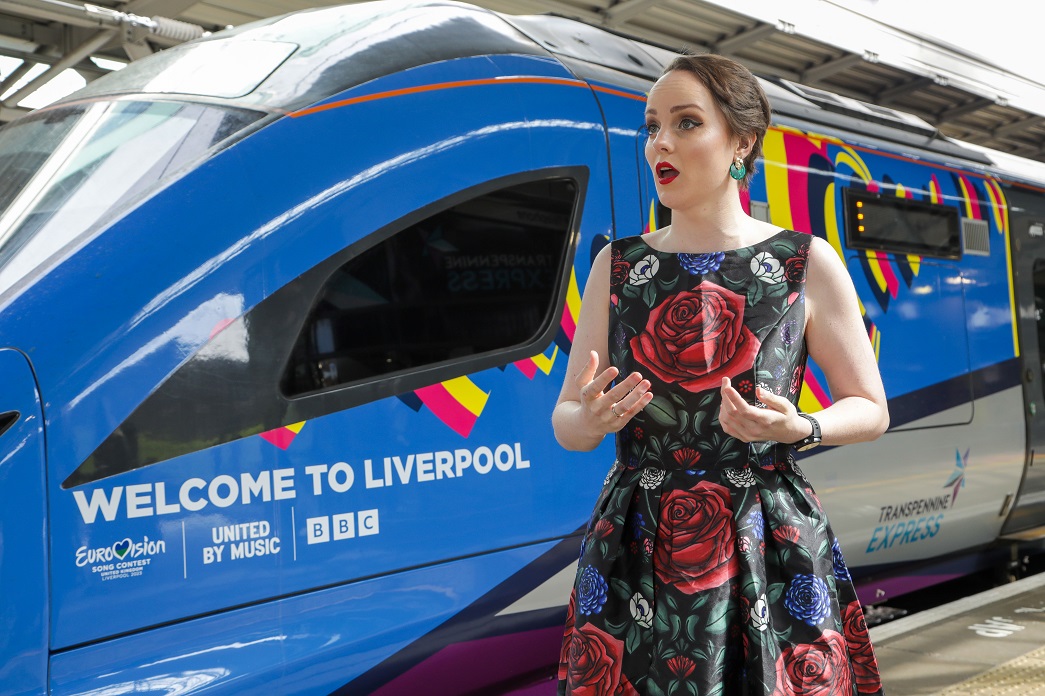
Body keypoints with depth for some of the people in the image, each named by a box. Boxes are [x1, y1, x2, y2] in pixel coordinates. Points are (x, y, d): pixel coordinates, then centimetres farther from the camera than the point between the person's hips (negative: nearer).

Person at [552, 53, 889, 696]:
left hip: (770, 553, -1)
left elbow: (870, 410, 4)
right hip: (635, 559, 2)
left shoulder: (808, 265, -2)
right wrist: (592, 417, -18)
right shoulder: (618, 266, 4)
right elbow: (566, 426, 5)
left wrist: (796, 428, -16)